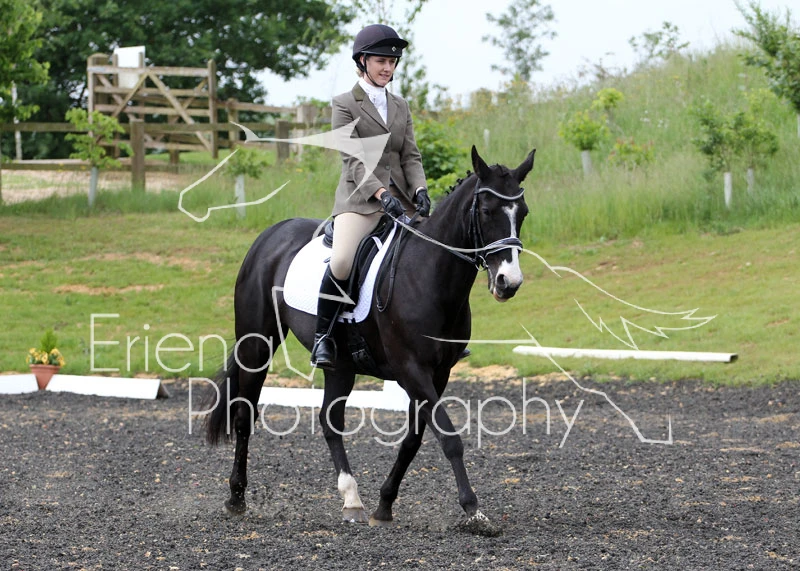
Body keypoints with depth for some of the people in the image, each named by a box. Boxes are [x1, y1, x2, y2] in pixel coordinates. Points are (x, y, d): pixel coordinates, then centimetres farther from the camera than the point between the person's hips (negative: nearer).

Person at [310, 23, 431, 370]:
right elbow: (352, 159, -9)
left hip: (400, 197, 6)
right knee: (342, 261, -30)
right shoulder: (345, 105, 1)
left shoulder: (400, 107, 18)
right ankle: (322, 335, -15)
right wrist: (380, 193, -23)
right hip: (359, 197, -6)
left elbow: (411, 156, 12)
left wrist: (420, 190, -8)